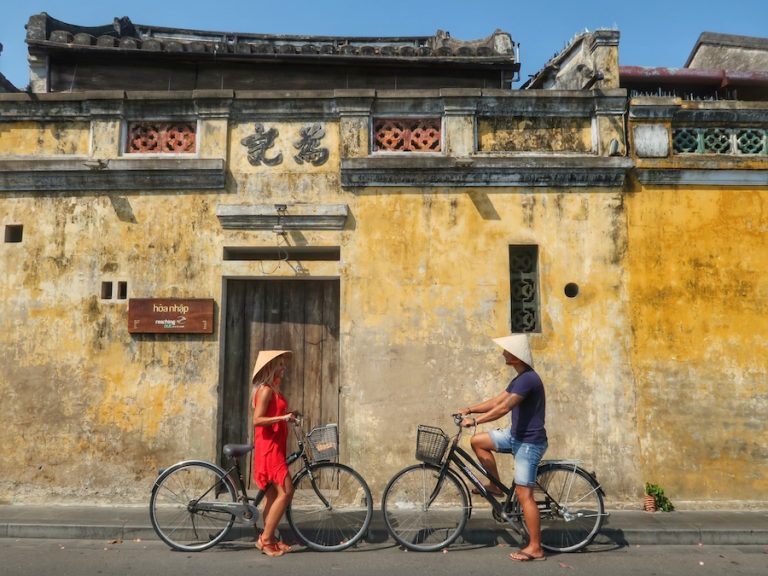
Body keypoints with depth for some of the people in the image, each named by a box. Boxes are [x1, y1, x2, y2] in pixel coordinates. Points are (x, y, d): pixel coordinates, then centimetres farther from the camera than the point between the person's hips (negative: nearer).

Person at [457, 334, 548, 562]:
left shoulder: (528, 379, -21)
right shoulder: (520, 379, 12)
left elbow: (503, 407, -28)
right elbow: (497, 400, 13)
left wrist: (475, 420, -26)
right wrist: (470, 409, 4)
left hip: (529, 442, -9)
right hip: (517, 435, 9)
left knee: (523, 494, -6)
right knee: (478, 441, 7)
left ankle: (535, 548, 4)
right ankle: (496, 486, 19)